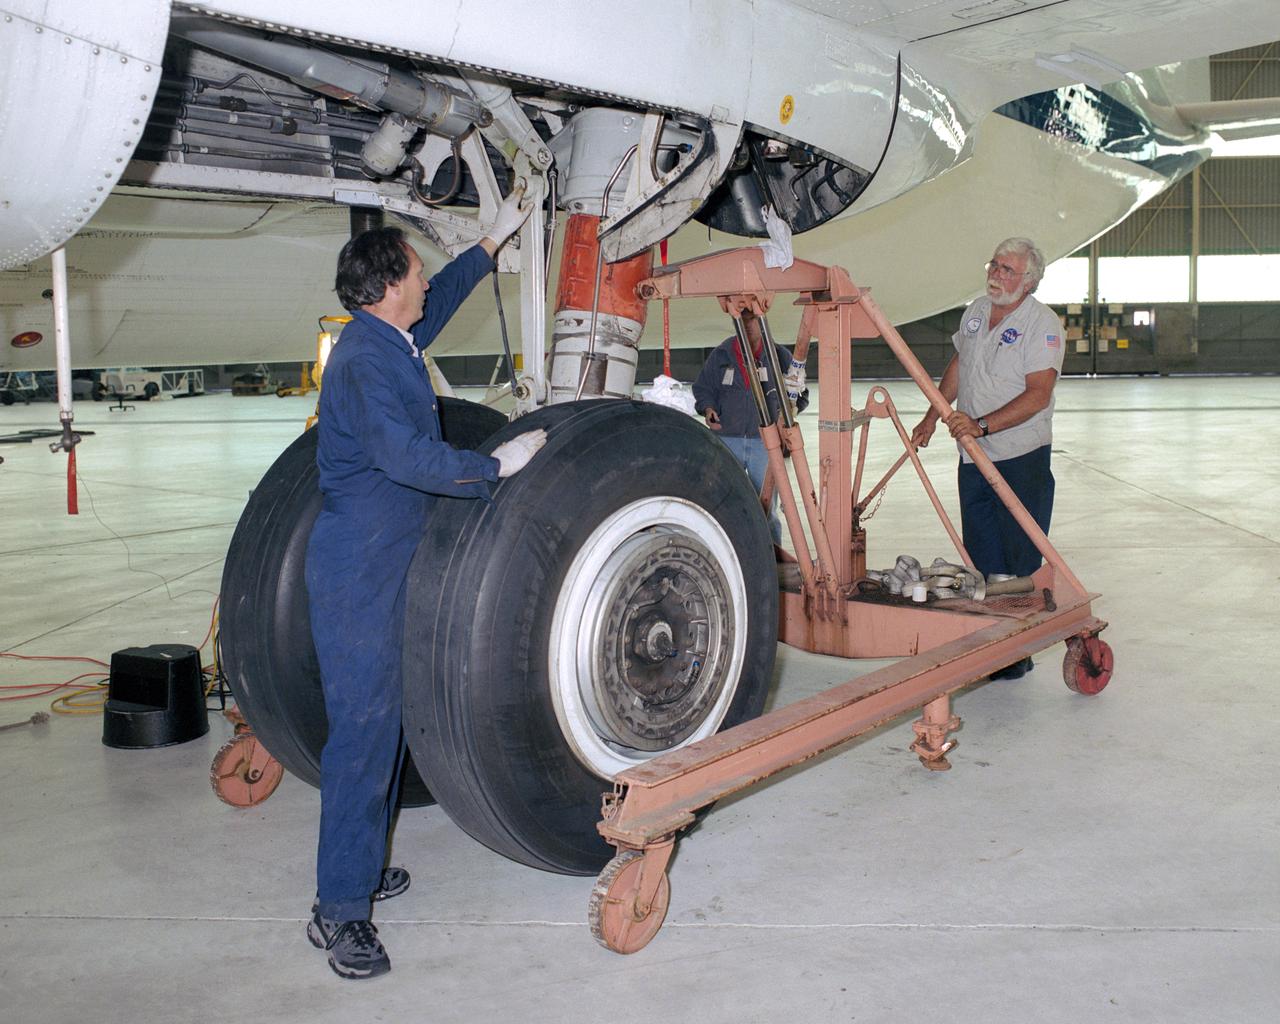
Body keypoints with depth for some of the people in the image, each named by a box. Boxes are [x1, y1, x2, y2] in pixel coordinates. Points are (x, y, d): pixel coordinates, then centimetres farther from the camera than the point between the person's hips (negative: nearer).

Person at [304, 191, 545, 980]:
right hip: (357, 567, -10)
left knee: (385, 721, 15)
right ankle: (339, 911, -2)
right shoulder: (366, 358, -17)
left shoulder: (394, 343, 13)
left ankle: (362, 868, 27)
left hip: (390, 564, 10)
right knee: (362, 728, -8)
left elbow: (444, 296, 34)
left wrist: (495, 240, 40)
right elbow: (406, 455, -30)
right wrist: (497, 465, -20)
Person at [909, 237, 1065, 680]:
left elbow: (1038, 395, -22)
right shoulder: (976, 310, 10)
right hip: (973, 457, 7)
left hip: (1021, 458, -7)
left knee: (1019, 564, -2)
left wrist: (982, 425, -31)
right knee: (981, 558, 11)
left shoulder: (1043, 323, -12)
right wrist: (932, 417, 24)